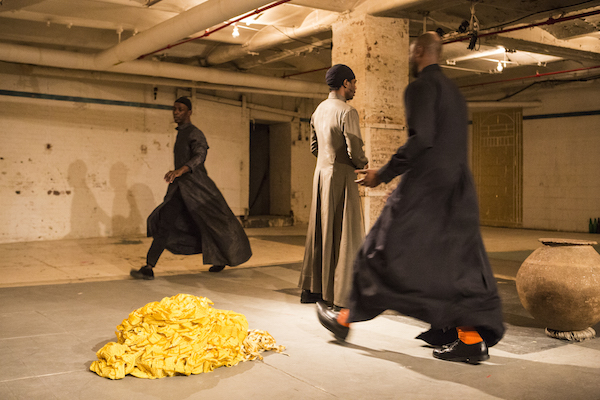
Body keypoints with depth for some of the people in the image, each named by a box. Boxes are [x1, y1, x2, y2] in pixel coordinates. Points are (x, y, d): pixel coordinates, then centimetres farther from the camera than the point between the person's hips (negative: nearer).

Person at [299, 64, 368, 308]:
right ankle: (340, 294, 2)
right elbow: (355, 151, -19)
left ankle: (311, 289, 20)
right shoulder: (347, 112, -15)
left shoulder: (319, 110, 11)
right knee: (344, 233, -2)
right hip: (341, 177, -8)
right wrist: (362, 164, 1)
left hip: (321, 173, 8)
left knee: (319, 231, 13)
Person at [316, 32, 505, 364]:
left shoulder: (421, 87, -8)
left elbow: (421, 139, -22)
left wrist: (383, 174, -15)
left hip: (424, 187, -8)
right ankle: (471, 339, 6)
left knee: (383, 253, 3)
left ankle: (346, 319, 17)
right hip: (457, 190, 8)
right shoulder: (454, 91, 19)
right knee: (455, 260, 9)